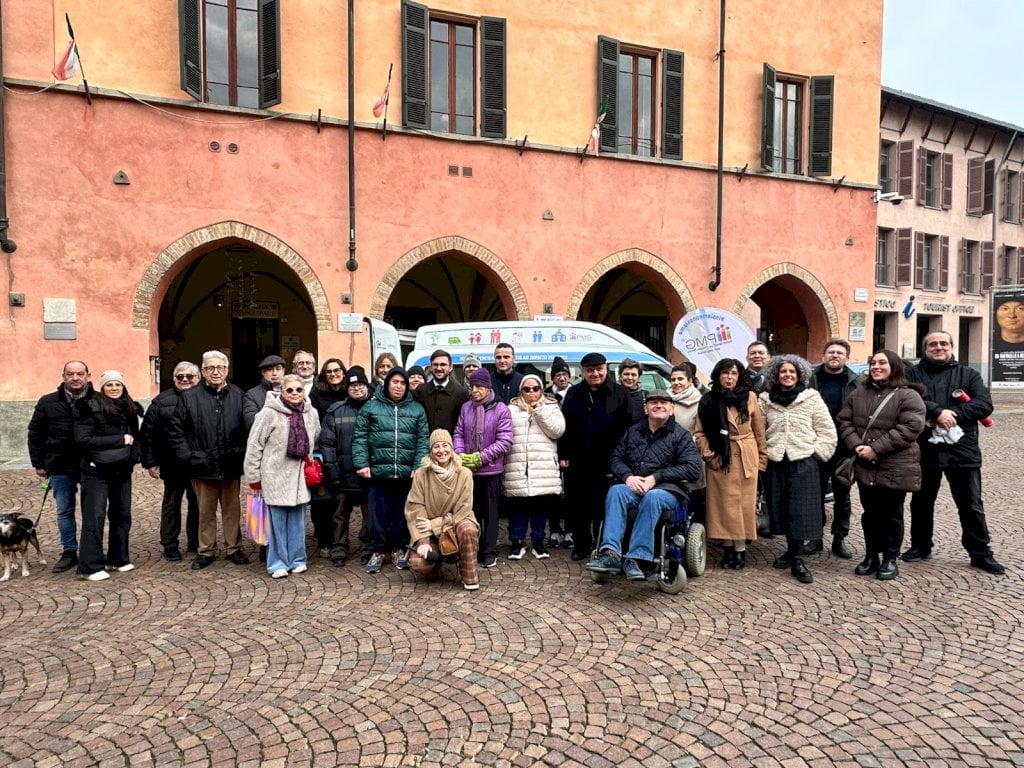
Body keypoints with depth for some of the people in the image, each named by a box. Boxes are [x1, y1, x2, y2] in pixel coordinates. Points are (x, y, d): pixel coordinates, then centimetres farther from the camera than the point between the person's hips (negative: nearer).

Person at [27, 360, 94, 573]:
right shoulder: (48, 403, 3)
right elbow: (35, 434, 9)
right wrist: (39, 464, 6)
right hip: (60, 468, 2)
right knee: (64, 512, 12)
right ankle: (69, 552, 24)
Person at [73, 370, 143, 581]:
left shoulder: (129, 408, 9)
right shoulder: (90, 408, -8)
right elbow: (83, 439, -15)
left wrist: (134, 456, 0)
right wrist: (120, 440, -16)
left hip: (122, 470, 6)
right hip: (97, 470, -6)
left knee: (122, 515, 10)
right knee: (95, 517, -4)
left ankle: (118, 559, 22)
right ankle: (90, 566, 2)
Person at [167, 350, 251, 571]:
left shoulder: (238, 396, 3)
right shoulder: (190, 397, 0)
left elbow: (248, 428, 4)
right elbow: (175, 431, 2)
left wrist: (242, 453, -4)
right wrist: (187, 456, -5)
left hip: (231, 466, 1)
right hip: (203, 466, -1)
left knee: (232, 510, 11)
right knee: (206, 512, 11)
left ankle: (233, 548, 24)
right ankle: (206, 551, 24)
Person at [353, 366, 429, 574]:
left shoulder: (417, 409, 8)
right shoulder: (370, 407, 3)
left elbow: (422, 441, 4)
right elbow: (360, 438, 1)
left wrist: (419, 467, -5)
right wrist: (361, 464, -9)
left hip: (407, 474, 1)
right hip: (378, 472, -1)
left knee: (402, 514, 11)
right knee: (378, 515, 5)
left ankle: (398, 549, 27)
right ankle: (378, 551, 21)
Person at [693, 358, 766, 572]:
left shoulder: (749, 397, 1)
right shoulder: (708, 400, 1)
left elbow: (759, 430, 3)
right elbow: (699, 432, 1)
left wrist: (762, 458, 2)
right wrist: (708, 455, -8)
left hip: (746, 457, 0)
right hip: (720, 458, 0)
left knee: (744, 503, 3)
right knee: (724, 503, 4)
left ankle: (740, 548, 12)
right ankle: (729, 546, 15)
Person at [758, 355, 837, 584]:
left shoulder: (812, 397, 0)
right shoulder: (765, 399, 6)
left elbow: (827, 431, 1)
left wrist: (816, 453, -4)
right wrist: (763, 452, 5)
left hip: (803, 462, -3)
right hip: (775, 463, 3)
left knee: (801, 511, -5)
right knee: (781, 509, 7)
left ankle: (797, 559, 1)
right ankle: (792, 550, 22)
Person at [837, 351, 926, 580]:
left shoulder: (908, 396, -7)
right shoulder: (858, 393, 10)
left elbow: (910, 428, -17)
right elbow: (844, 420, 7)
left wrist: (876, 448, -20)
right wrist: (856, 445, -10)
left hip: (895, 468, -4)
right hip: (865, 466, 4)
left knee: (891, 515, 7)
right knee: (870, 513, 14)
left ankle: (890, 559, 21)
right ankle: (871, 556, 26)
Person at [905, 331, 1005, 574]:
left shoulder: (968, 374, 7)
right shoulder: (913, 374, 4)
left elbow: (985, 404, -6)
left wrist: (953, 414, -17)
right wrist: (938, 412, -24)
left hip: (962, 450, 0)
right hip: (925, 450, 0)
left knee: (971, 506, 8)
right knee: (921, 503, 12)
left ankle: (980, 553, 21)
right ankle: (920, 546, 28)